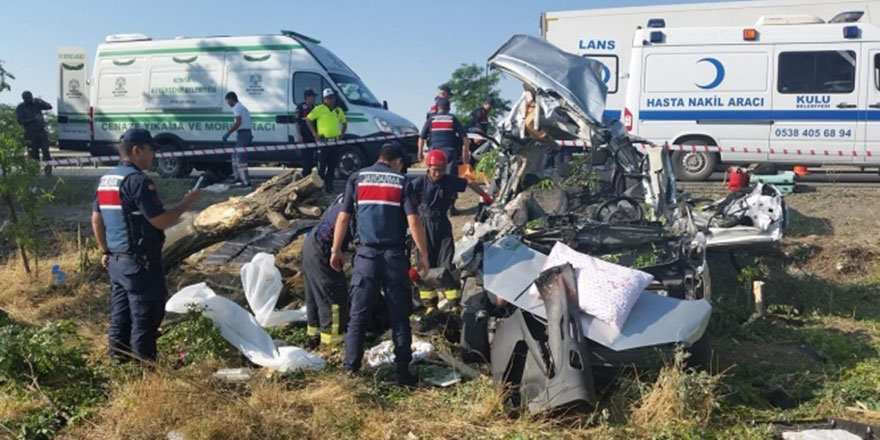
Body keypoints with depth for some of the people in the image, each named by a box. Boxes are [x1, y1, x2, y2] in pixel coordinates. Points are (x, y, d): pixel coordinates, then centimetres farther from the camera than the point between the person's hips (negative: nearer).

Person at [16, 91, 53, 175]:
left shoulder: (36, 103, 5)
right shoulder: (20, 108, 1)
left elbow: (49, 107, -1)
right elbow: (20, 121, -9)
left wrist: (41, 102, -21)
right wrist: (33, 119, -19)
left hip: (41, 131, 1)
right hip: (30, 133, -1)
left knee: (45, 151, -7)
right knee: (33, 153, 2)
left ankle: (48, 169, -1)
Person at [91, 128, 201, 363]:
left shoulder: (105, 180, 11)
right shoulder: (138, 180, -18)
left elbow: (96, 220, 17)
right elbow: (161, 221, -21)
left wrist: (107, 251, 23)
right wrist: (187, 202, -9)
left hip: (117, 260, 9)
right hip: (140, 262, -9)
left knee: (120, 315, 15)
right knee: (145, 316, 0)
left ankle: (119, 360, 23)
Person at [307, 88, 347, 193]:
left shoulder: (339, 110, 14)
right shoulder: (319, 109, -1)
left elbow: (344, 123, 27)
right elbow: (308, 119, 0)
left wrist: (342, 133, 11)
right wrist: (314, 133, -4)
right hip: (323, 141, -5)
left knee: (332, 166, 7)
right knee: (322, 165, -5)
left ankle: (329, 186, 15)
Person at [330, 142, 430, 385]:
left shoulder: (357, 178, 6)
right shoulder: (401, 181, 2)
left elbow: (343, 217, 4)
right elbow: (413, 221, -6)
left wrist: (336, 250, 12)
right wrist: (423, 253, 1)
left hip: (366, 253, 1)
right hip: (394, 254, -1)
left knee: (358, 315, 6)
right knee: (399, 316, 7)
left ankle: (351, 368, 8)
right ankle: (403, 370, 10)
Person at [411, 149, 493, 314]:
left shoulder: (450, 181, -1)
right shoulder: (420, 182, -8)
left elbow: (471, 184, 11)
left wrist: (487, 198, 17)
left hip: (442, 224, 1)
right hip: (424, 225, -1)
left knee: (448, 263, -1)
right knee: (426, 264, 3)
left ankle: (454, 303, 4)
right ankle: (430, 304, 13)